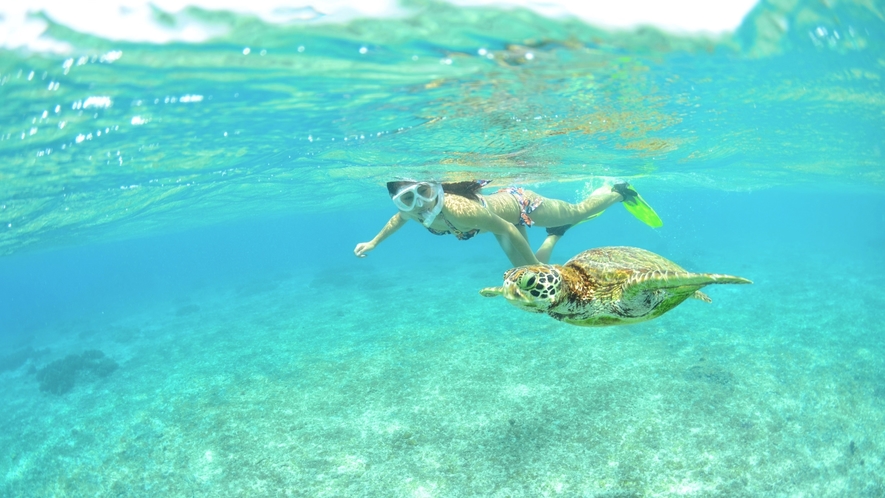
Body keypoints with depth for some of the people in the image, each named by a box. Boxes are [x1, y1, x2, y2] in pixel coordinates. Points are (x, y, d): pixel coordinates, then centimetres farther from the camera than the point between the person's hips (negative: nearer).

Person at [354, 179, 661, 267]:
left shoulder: (458, 208, -43)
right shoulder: (412, 210, -22)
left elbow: (507, 229, -34)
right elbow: (399, 217, 4)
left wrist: (534, 266, -26)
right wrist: (374, 242, 12)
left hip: (518, 203, -7)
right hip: (500, 202, 7)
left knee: (580, 210, 17)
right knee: (530, 274, 23)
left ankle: (620, 192, 43)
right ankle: (557, 233, 44)